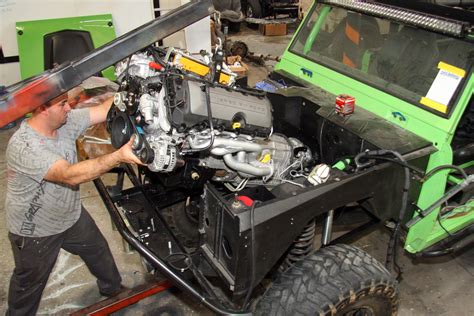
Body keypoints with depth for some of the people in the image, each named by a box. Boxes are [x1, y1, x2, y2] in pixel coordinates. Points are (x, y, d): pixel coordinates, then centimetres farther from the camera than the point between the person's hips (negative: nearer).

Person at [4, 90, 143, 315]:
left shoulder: (65, 122, -14)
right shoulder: (24, 146, -36)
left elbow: (104, 110, -17)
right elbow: (71, 175, -46)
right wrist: (119, 156, -53)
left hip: (72, 216, 7)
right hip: (34, 231, -7)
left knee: (98, 251, 25)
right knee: (30, 283, 19)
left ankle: (113, 289, 52)